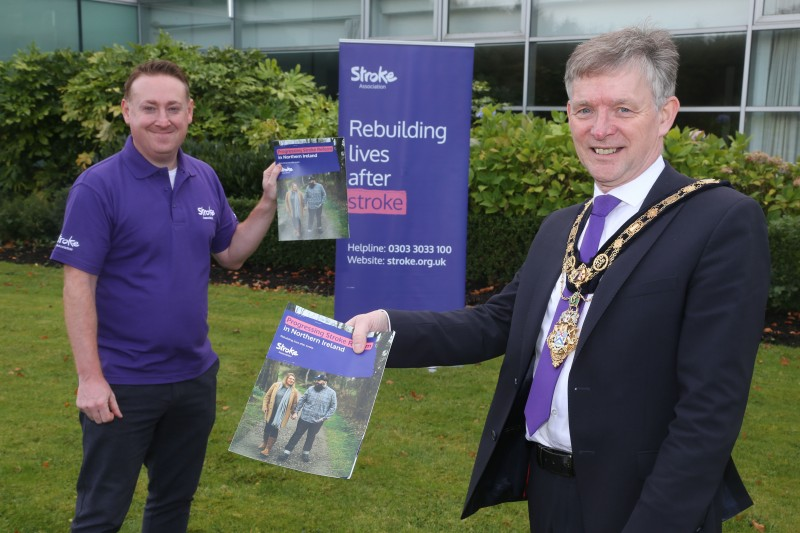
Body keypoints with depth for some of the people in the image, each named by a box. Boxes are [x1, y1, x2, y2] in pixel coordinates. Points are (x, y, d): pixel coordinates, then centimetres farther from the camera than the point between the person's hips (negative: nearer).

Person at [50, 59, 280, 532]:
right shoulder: (98, 186, -14)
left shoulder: (205, 179, 2)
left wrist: (269, 203, -2)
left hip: (195, 374, 5)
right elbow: (79, 284, -15)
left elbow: (231, 254, 12)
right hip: (123, 381, -5)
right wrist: (89, 376, -19)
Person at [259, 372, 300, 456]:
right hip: (271, 412, 2)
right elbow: (267, 396, 3)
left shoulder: (294, 391, -4)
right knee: (267, 427, 14)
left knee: (274, 429, -3)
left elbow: (294, 404, 4)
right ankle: (265, 443, 36)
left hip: (281, 414, -2)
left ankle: (268, 448, 4)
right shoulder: (276, 385, -2)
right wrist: (265, 406, -2)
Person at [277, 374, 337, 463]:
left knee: (311, 437, 15)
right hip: (304, 418, 1)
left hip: (317, 421, -1)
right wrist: (296, 412, -1)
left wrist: (324, 417, -10)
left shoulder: (331, 393, -7)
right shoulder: (311, 389, -1)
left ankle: (306, 452, 34)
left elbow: (333, 407, -3)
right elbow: (302, 400, 3)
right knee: (297, 434, 5)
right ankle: (287, 452, 13)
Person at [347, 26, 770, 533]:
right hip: (544, 489, 7)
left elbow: (711, 406, -19)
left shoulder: (724, 222, -15)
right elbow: (499, 322, 3)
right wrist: (389, 325, -12)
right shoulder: (558, 229, 9)